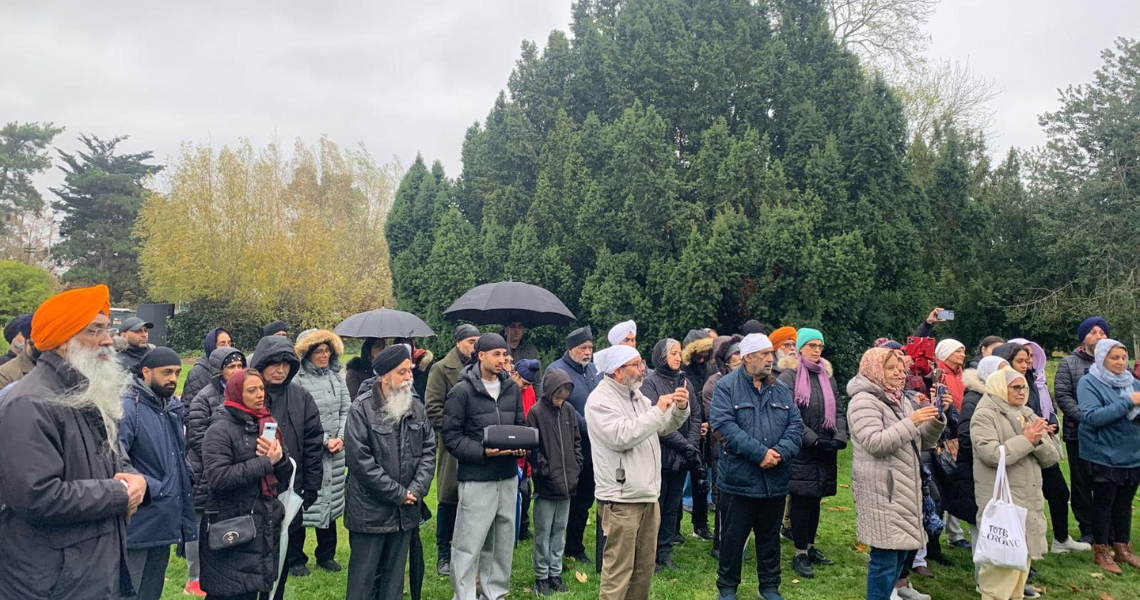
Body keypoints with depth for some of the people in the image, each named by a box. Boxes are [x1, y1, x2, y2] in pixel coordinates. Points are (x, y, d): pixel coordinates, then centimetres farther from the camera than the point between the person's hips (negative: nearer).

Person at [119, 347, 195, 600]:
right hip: (140, 525, -8)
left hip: (166, 521, 8)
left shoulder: (173, 406, 10)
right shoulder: (127, 408, -16)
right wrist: (150, 488, -25)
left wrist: (188, 480, 11)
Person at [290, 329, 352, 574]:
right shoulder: (298, 381, -12)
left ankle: (326, 555, 29)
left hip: (335, 453, 6)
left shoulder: (336, 377, 8)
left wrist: (341, 438, -5)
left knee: (330, 503, 14)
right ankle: (296, 559, 18)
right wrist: (324, 441, -13)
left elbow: (346, 410, 9)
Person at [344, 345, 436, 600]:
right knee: (363, 576, 6)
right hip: (370, 510, -5)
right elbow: (360, 459, -16)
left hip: (406, 510, 5)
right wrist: (397, 493, -15)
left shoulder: (416, 408, 7)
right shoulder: (361, 410, -10)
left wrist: (417, 488, -9)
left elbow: (429, 450, 6)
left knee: (395, 574, 16)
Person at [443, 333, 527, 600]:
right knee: (469, 544, -2)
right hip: (476, 479, -5)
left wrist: (521, 446, -3)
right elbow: (451, 436, -9)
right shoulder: (462, 391, -8)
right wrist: (482, 451, -19)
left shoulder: (512, 388, 8)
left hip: (508, 477, 6)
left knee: (503, 541, 14)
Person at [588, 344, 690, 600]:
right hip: (620, 499, -9)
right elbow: (621, 437, -24)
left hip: (648, 495, 9)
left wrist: (680, 409, -1)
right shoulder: (600, 400, -12)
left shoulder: (636, 394, 14)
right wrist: (658, 410, -19)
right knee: (618, 570, -3)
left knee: (645, 565, 16)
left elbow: (664, 427, 19)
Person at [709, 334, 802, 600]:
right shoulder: (726, 386, -7)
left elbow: (795, 425, 4)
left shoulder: (781, 390, 10)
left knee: (770, 538, 17)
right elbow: (723, 424, -18)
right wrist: (760, 453, -21)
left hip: (775, 480, 5)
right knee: (733, 538, 8)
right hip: (739, 478, -4)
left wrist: (780, 452, -15)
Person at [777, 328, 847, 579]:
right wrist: (814, 440, -18)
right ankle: (800, 553, 9)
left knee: (815, 499, 12)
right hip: (801, 451, -6)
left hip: (826, 451, 6)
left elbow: (839, 410, 13)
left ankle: (810, 547, 24)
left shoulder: (828, 376, 13)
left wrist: (840, 437, -4)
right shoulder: (789, 377, -6)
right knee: (801, 500, 0)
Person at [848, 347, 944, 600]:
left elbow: (924, 441, 19)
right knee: (885, 553, -8)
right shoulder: (864, 401, -11)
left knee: (901, 548, 13)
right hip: (880, 489, -9)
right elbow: (874, 444, -22)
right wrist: (911, 422, -21)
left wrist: (935, 419, 0)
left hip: (903, 487, 9)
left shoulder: (900, 401, 17)